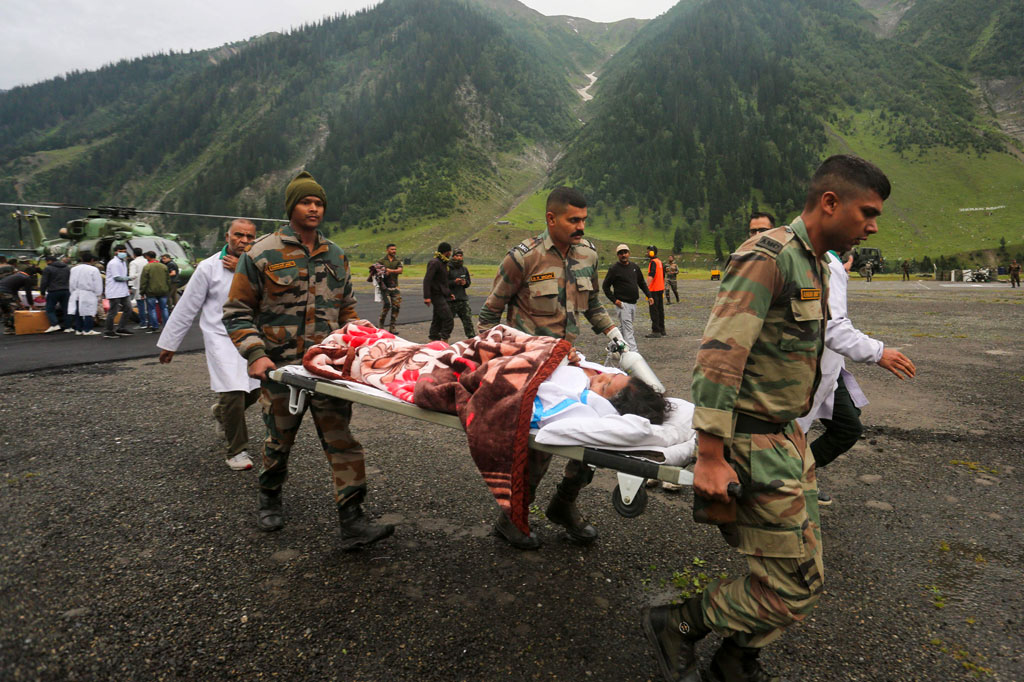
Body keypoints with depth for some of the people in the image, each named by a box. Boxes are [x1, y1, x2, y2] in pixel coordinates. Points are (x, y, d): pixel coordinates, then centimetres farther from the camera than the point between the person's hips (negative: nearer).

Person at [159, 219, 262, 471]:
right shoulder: (209, 267, -3)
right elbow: (187, 308, 2)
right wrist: (170, 343, 6)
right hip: (221, 337, -4)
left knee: (254, 390, 9)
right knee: (233, 392, -14)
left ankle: (221, 412, 43)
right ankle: (236, 451, 2)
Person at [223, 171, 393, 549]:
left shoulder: (336, 256, 12)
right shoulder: (261, 254, -2)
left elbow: (347, 307, 20)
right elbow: (237, 312, -1)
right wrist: (255, 355, -13)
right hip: (281, 367, -2)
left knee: (341, 440, -5)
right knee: (279, 440, 15)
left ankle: (352, 521, -2)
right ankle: (269, 497, 42)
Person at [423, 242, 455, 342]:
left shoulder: (443, 262, 17)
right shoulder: (434, 262, -13)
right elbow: (427, 280, -19)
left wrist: (448, 293, 22)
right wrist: (427, 297, -25)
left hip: (442, 295, 10)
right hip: (437, 295, -10)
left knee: (437, 320, 12)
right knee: (448, 319, -13)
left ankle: (433, 340, 17)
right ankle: (444, 341, -11)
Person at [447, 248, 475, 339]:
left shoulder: (464, 269, 14)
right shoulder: (447, 268, -5)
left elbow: (468, 282, 21)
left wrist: (465, 283, -1)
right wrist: (454, 282, -20)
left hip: (463, 299, 5)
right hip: (451, 299, -5)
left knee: (468, 319, 5)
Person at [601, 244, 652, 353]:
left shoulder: (634, 266, 12)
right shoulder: (614, 269, -6)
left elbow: (642, 283, 22)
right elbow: (605, 286, -4)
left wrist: (649, 295, 12)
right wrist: (614, 300, -12)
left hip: (633, 303, 6)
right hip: (622, 304, -6)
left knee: (624, 327, 14)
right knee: (628, 330, -10)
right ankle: (633, 353, -13)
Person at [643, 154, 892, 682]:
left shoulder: (815, 266, 14)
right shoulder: (768, 256, -18)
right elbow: (718, 356, -25)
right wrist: (710, 457, -26)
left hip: (787, 434, 10)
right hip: (753, 442, -10)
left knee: (804, 573, 16)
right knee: (793, 586, -4)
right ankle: (676, 626, 15)